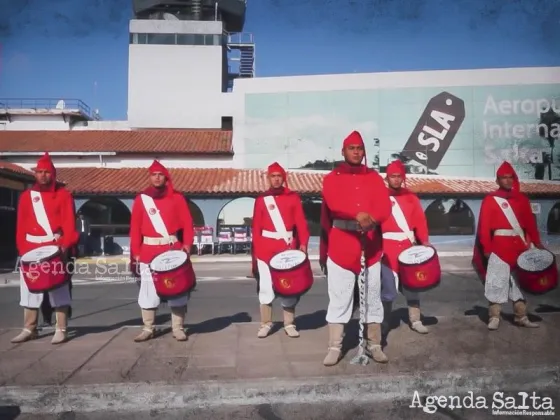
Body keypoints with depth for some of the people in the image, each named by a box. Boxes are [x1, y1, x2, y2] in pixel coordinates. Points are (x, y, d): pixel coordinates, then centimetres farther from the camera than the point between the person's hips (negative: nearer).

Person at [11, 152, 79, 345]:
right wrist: (22, 249, 0)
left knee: (59, 288, -1)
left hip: (56, 248, -4)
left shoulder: (63, 195, 2)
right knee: (30, 288, 9)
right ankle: (29, 329, 20)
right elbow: (21, 225, 8)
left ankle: (61, 329, 5)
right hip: (31, 249, 4)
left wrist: (65, 244, -16)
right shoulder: (26, 196, 11)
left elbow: (69, 222, -5)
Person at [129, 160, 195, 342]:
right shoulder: (141, 199, 6)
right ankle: (148, 329, 17)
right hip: (149, 251, 1)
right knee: (148, 291, 4)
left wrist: (187, 245, -10)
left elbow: (187, 223, 1)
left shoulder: (177, 198, 4)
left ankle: (178, 329, 12)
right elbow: (135, 228, 4)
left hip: (173, 249, -1)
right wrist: (135, 253, -1)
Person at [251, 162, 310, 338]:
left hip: (288, 247, 0)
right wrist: (256, 250, -1)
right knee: (265, 287, 2)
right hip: (266, 248, 0)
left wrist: (303, 243, -11)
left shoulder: (293, 197, 5)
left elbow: (301, 222, -1)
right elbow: (256, 227, 4)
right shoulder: (261, 200, 5)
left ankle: (289, 324, 17)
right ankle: (265, 324, 15)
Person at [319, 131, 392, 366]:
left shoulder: (374, 177, 10)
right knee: (339, 299, 2)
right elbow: (333, 205, -14)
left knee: (373, 298, 10)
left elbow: (385, 207, -4)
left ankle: (374, 345, 22)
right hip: (341, 247, -2)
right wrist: (358, 214, -27)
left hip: (370, 247, 3)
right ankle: (335, 347, 10)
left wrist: (371, 218, -24)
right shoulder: (332, 178, 3)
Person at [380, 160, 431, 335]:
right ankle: (383, 322, 14)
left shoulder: (411, 197, 8)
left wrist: (424, 241, -9)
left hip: (408, 247, 4)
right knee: (389, 291, -3)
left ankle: (415, 321, 27)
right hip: (388, 248, -4)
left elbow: (420, 220, 3)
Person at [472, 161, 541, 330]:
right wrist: (486, 248, -10)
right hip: (499, 246, -5)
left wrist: (536, 242, 1)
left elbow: (530, 222, 9)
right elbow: (484, 226, -5)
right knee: (497, 281, -4)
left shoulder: (522, 199, 11)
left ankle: (521, 316, 22)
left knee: (520, 280, 12)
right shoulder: (490, 200, -2)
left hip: (520, 246, 5)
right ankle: (494, 317, 3)